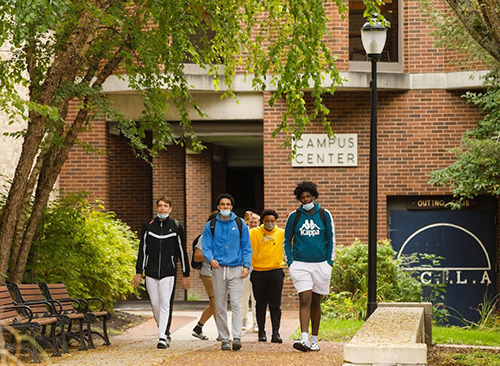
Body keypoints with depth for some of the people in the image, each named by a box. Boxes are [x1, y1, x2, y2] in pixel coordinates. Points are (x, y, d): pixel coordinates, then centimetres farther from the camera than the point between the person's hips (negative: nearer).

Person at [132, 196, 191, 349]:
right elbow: (142, 250, 10)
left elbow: (182, 251, 7)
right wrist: (139, 272, 4)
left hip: (169, 273, -2)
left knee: (165, 305, -10)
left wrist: (186, 275, 5)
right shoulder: (148, 226, 8)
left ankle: (163, 337, -12)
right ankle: (165, 332, 23)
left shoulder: (176, 227, 4)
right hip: (151, 273, 2)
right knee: (155, 305, 5)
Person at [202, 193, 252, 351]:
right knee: (220, 307, 3)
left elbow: (246, 247, 8)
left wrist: (246, 265, -4)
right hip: (218, 269, 1)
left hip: (236, 269, -1)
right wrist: (210, 259, -15)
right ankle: (224, 339, 8)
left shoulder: (240, 224, 7)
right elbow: (206, 247, 6)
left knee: (236, 304, -12)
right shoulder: (210, 226, 8)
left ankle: (237, 337, -17)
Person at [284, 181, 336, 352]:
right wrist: (290, 263, 1)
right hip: (300, 265, -1)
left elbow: (331, 239, 8)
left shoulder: (324, 215, 4)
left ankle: (314, 340, 19)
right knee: (305, 300, -13)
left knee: (316, 302, 10)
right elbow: (287, 240, 10)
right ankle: (304, 340, -22)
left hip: (320, 264, 1)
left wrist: (329, 262, 1)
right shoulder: (294, 216, 3)